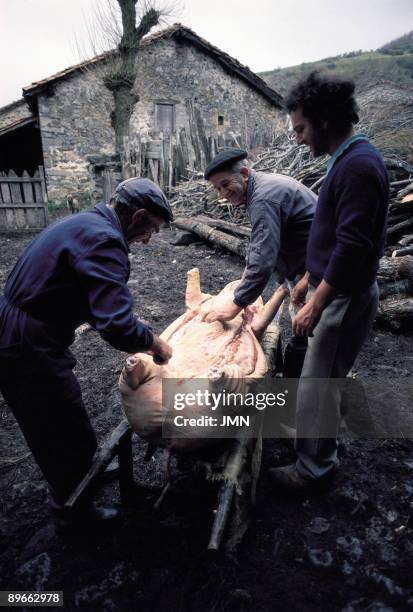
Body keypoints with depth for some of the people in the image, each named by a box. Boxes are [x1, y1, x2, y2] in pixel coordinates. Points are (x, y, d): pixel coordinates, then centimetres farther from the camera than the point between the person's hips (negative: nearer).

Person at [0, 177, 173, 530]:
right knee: (72, 437, 11)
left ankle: (82, 474, 53)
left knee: (53, 427, 29)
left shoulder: (86, 224, 10)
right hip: (29, 350, -10)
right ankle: (72, 509, 35)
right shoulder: (104, 239, -23)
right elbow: (116, 326, -33)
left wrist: (141, 338, 12)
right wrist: (153, 342, -13)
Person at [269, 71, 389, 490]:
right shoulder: (346, 160, 12)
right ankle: (316, 453, 39)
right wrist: (309, 279, 20)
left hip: (344, 298, -10)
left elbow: (352, 247, -25)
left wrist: (316, 304, -22)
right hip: (331, 288, 10)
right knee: (321, 376, 20)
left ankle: (315, 468, 21)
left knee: (318, 384, 2)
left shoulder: (358, 165, -19)